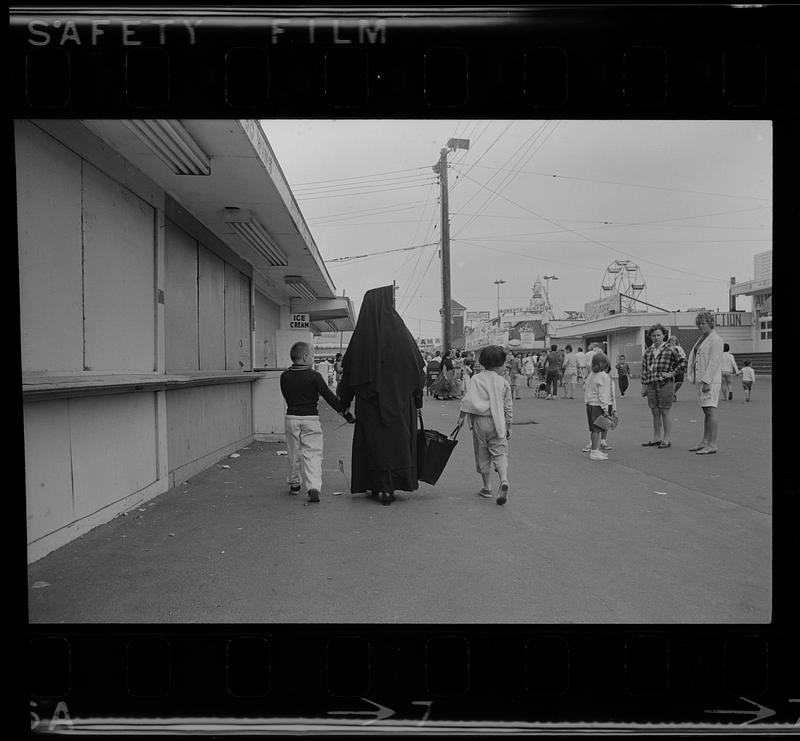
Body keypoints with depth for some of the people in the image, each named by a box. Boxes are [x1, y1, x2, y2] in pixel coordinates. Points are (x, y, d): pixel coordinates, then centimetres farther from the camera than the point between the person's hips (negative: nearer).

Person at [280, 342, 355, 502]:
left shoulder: (285, 376, 1)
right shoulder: (314, 376, -10)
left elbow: (286, 396, 11)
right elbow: (328, 396, -8)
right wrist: (345, 412, -1)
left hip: (291, 418, 4)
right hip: (311, 419, -3)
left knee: (294, 453, 16)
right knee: (312, 454, -3)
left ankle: (294, 483, 29)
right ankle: (314, 487, -16)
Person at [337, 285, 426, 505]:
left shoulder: (361, 334, -3)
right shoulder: (398, 330, -7)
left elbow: (349, 370, 2)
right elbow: (416, 366, -5)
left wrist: (344, 401, 12)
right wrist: (417, 396, 4)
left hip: (368, 401, 1)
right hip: (398, 398, -1)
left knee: (372, 440, 11)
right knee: (397, 438, 9)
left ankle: (378, 485, 15)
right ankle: (389, 487, 9)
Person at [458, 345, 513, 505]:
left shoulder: (475, 379, -1)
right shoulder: (503, 382, 2)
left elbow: (467, 400, -8)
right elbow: (508, 406, 6)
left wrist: (461, 416, 0)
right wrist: (508, 427, 13)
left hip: (479, 420, 0)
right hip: (497, 422, 0)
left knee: (483, 455, 10)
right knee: (499, 453, 2)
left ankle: (487, 487, 17)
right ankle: (504, 481, -22)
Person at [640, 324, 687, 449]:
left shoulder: (670, 349, -1)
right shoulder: (648, 351, 12)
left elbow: (682, 362, 1)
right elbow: (644, 369, 13)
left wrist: (671, 373, -6)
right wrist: (643, 385, 10)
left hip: (665, 384, -5)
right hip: (651, 385, 5)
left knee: (665, 412, -1)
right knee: (655, 413, 10)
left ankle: (666, 440, 6)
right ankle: (656, 439, 18)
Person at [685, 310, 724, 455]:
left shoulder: (716, 340, -9)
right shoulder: (701, 340, 19)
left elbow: (714, 362, -17)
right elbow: (693, 358, 19)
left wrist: (706, 381, -22)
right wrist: (692, 377, 10)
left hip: (710, 381, -9)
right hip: (701, 380, 9)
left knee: (711, 411, -10)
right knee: (706, 412, 12)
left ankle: (712, 445, -10)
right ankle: (705, 442, 17)